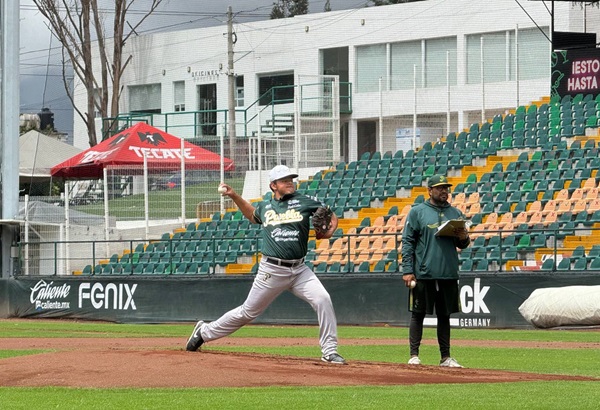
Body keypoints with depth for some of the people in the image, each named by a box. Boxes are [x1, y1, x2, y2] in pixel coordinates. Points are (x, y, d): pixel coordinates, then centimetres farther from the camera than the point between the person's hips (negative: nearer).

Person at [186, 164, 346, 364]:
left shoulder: (305, 202, 1)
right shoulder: (264, 207, 7)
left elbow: (332, 216, 11)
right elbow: (253, 216, 31)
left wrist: (329, 230, -11)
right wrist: (234, 196, 20)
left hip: (299, 270, 1)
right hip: (272, 271, -1)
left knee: (323, 300, -19)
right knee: (248, 312, 7)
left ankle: (329, 351, -10)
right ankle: (204, 331, 27)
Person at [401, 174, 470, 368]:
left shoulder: (456, 214, 13)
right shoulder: (417, 212, 1)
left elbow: (462, 245, 16)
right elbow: (407, 242, -2)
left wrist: (463, 237, -8)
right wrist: (407, 270, -10)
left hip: (449, 274, 4)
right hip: (423, 273, -4)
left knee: (445, 316, 8)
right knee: (418, 314, 0)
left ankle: (445, 357, 12)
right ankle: (414, 355, 3)